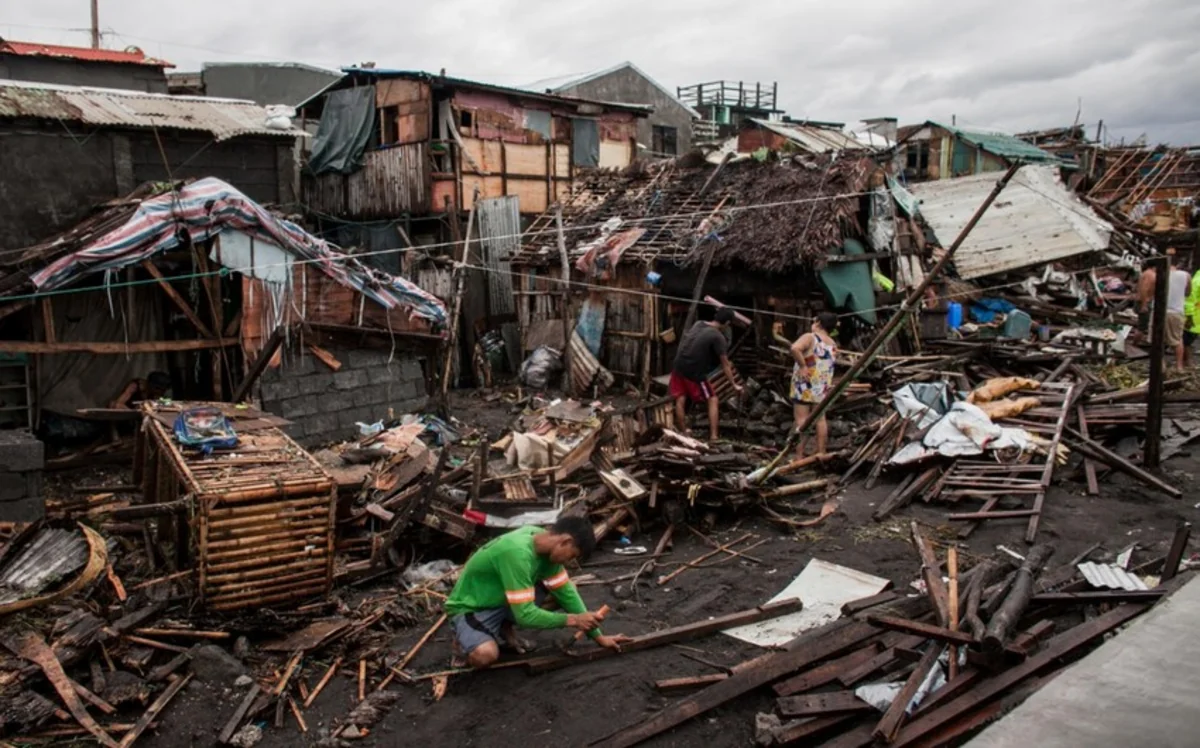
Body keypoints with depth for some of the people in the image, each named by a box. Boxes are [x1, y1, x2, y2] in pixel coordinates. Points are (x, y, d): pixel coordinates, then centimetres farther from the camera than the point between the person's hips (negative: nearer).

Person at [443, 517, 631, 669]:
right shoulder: (517, 554, -35)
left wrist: (598, 636, 0)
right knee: (485, 656, -36)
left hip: (501, 599, 8)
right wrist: (572, 620, -23)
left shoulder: (545, 543, -9)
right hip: (469, 609, -8)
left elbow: (567, 592, -1)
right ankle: (465, 640, -1)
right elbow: (525, 615, -33)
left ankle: (504, 628, 8)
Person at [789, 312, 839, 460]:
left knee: (801, 418, -4)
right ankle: (821, 453, 16)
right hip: (823, 386, 6)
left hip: (804, 384, -6)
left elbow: (795, 348, -29)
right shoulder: (833, 345, 9)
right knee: (820, 418, 12)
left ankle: (799, 456, -4)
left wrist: (803, 365, -21)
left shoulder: (810, 337, -11)